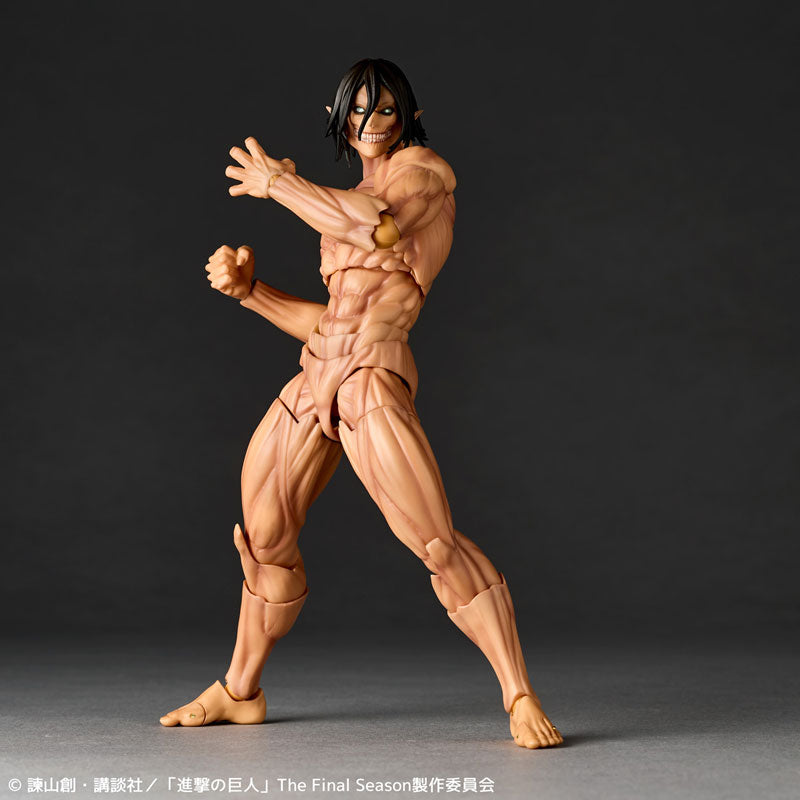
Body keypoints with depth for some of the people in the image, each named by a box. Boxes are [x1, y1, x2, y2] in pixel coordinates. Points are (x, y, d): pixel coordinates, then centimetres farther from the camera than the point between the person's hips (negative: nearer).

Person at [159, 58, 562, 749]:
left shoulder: (424, 170, 4)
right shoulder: (349, 206, 24)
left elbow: (378, 227, -19)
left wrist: (279, 183, -7)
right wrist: (248, 288, 9)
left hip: (372, 380, -8)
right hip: (316, 375, 8)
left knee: (436, 542, -16)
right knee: (263, 539, 15)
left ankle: (522, 699, -7)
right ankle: (240, 692, 32)